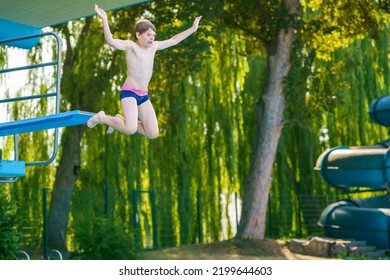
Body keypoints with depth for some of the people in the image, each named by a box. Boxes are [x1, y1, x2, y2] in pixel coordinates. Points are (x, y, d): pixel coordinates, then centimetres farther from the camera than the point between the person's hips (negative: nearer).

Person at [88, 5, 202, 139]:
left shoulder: (153, 46, 13)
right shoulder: (130, 45, -6)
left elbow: (173, 40, 25)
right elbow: (111, 41, -23)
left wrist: (193, 28, 27)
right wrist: (105, 20, -36)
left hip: (143, 95, 8)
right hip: (129, 92, -7)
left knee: (153, 134, 3)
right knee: (131, 130, -27)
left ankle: (122, 120, 21)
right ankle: (102, 118, 0)